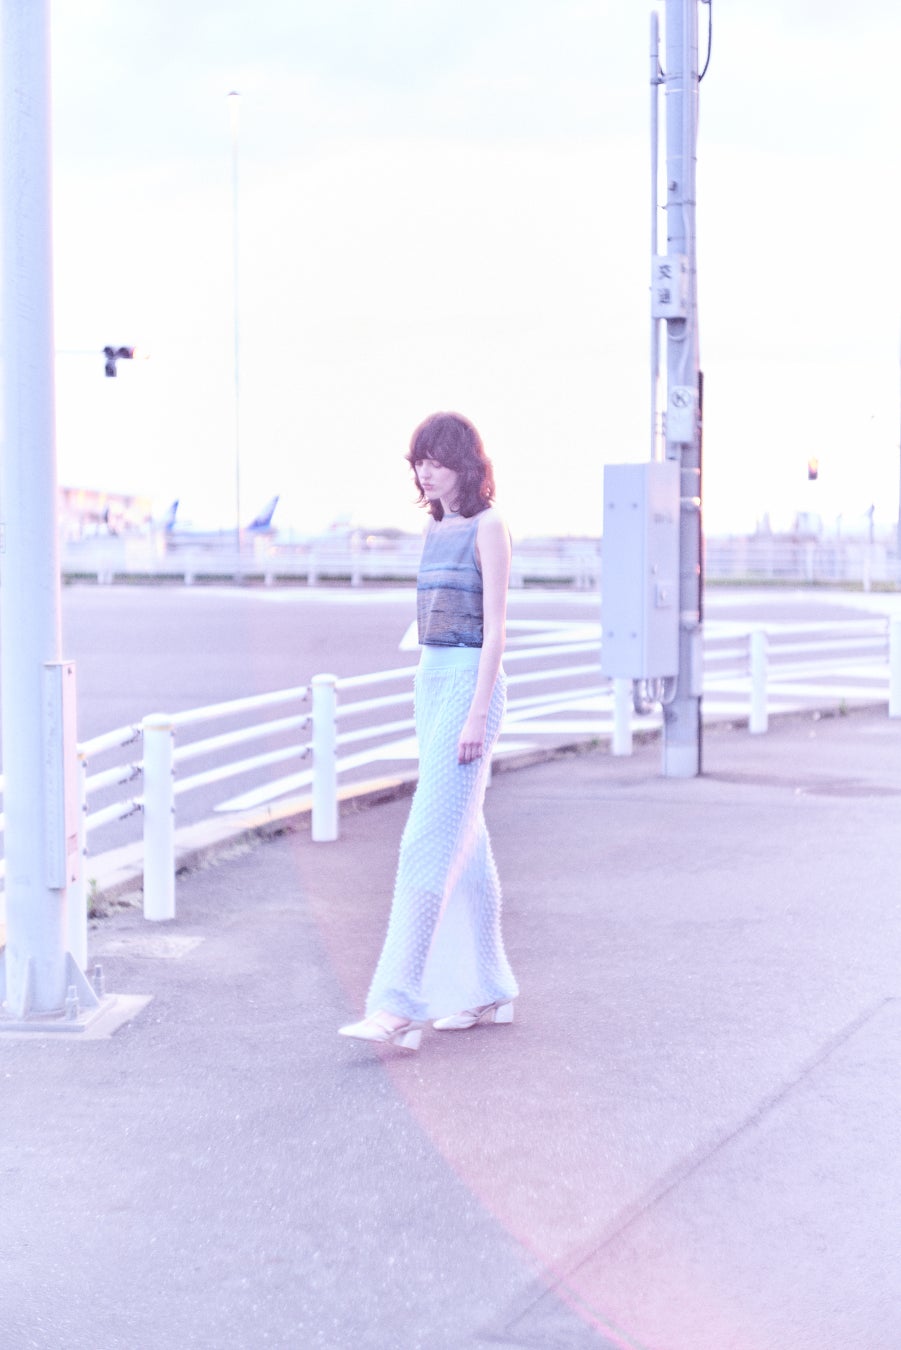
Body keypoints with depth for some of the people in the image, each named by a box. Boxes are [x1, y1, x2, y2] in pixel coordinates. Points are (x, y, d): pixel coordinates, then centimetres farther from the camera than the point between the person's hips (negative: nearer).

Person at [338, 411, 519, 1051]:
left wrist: (477, 713, -19)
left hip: (470, 682, -9)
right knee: (464, 837, 11)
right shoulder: (437, 528, 15)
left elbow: (495, 626, -14)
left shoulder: (487, 526, -9)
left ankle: (398, 1005, -16)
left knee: (431, 838, -13)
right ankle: (486, 989, 19)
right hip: (432, 680, 9)